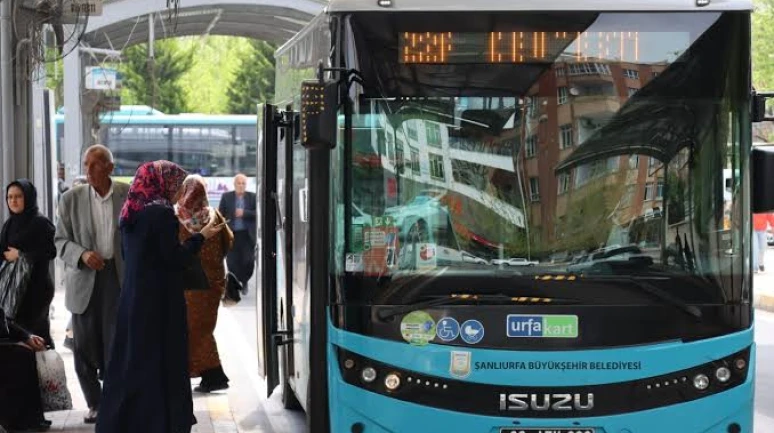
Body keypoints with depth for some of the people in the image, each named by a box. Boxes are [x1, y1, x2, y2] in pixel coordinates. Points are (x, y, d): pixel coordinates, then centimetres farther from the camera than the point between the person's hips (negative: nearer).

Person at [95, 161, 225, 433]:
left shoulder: (131, 213, 8)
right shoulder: (162, 213, -16)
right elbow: (176, 259, -18)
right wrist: (201, 236, -6)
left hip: (133, 298, 8)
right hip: (160, 301, -8)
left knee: (133, 357, 13)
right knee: (161, 362, -1)